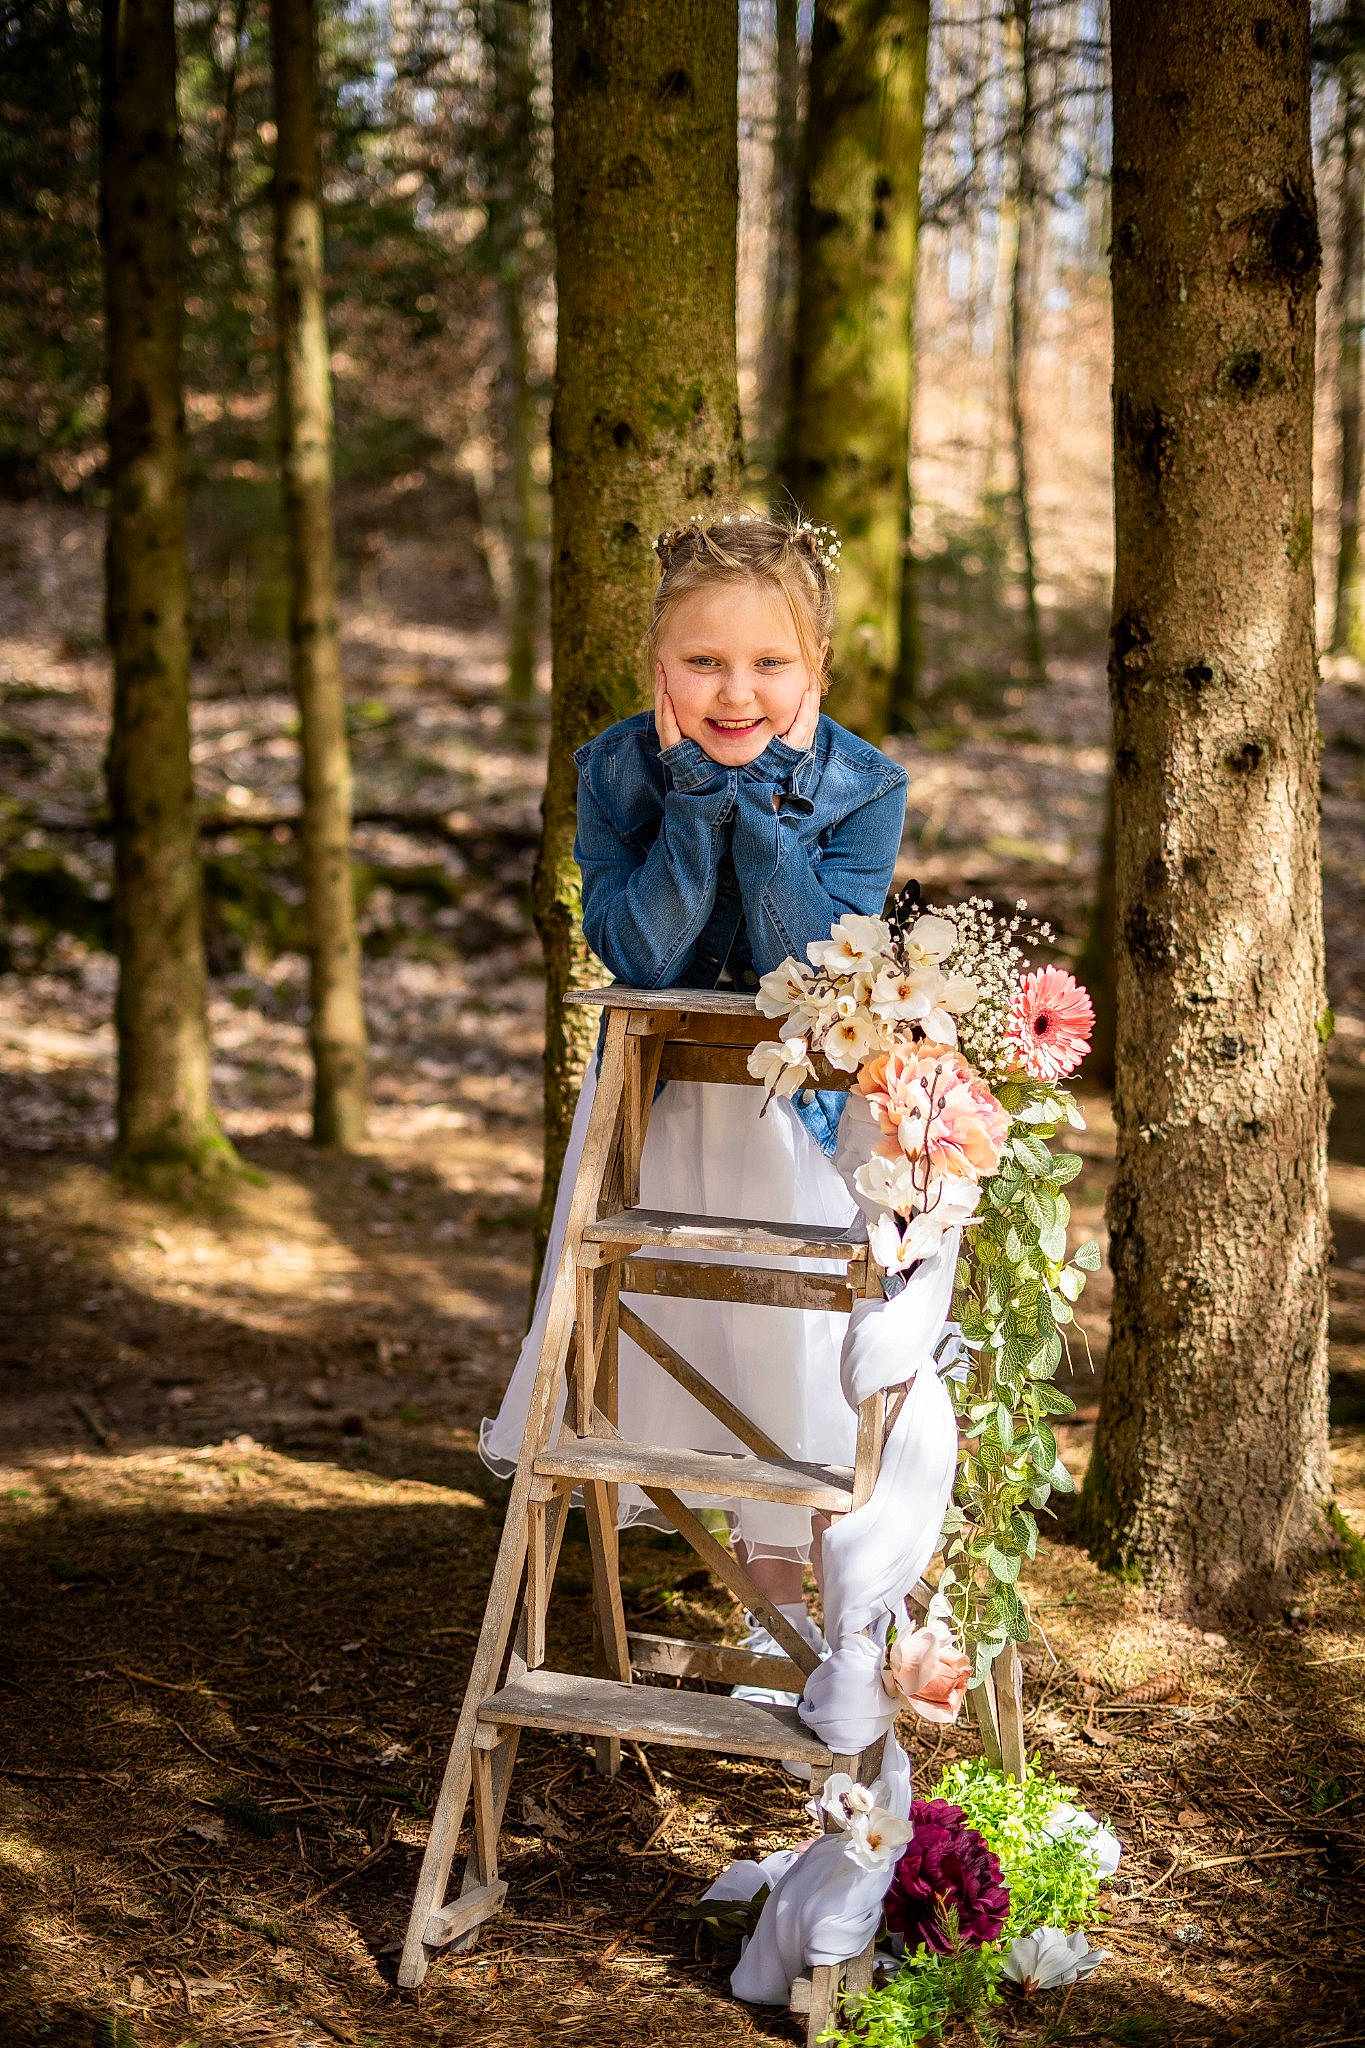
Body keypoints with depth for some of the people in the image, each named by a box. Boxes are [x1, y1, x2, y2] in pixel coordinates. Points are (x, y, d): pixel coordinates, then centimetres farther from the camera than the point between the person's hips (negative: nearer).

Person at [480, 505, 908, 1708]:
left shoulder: (862, 787, -17)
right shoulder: (618, 772, -13)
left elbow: (812, 967, -27)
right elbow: (640, 957, -22)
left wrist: (762, 798, -32)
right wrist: (697, 798, -30)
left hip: (807, 1122, -2)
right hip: (657, 1116, 2)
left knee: (809, 1371, 1)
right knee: (687, 1363, 12)